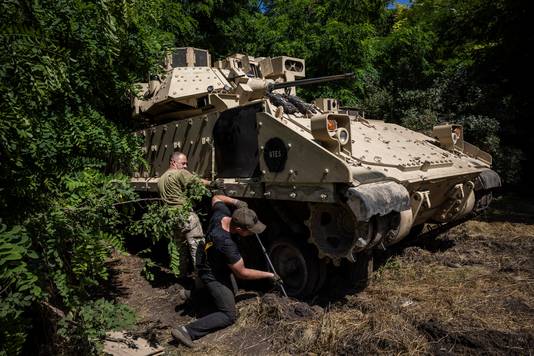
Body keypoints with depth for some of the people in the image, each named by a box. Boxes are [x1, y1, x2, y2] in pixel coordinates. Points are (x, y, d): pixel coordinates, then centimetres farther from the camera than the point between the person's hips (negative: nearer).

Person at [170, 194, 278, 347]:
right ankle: (187, 331, -6)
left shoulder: (221, 213, -22)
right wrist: (269, 275, -15)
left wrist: (235, 201, -10)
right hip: (213, 276, -9)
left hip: (207, 263, 9)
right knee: (228, 316, -1)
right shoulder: (226, 244, -41)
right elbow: (242, 273, -26)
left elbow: (216, 198, 4)